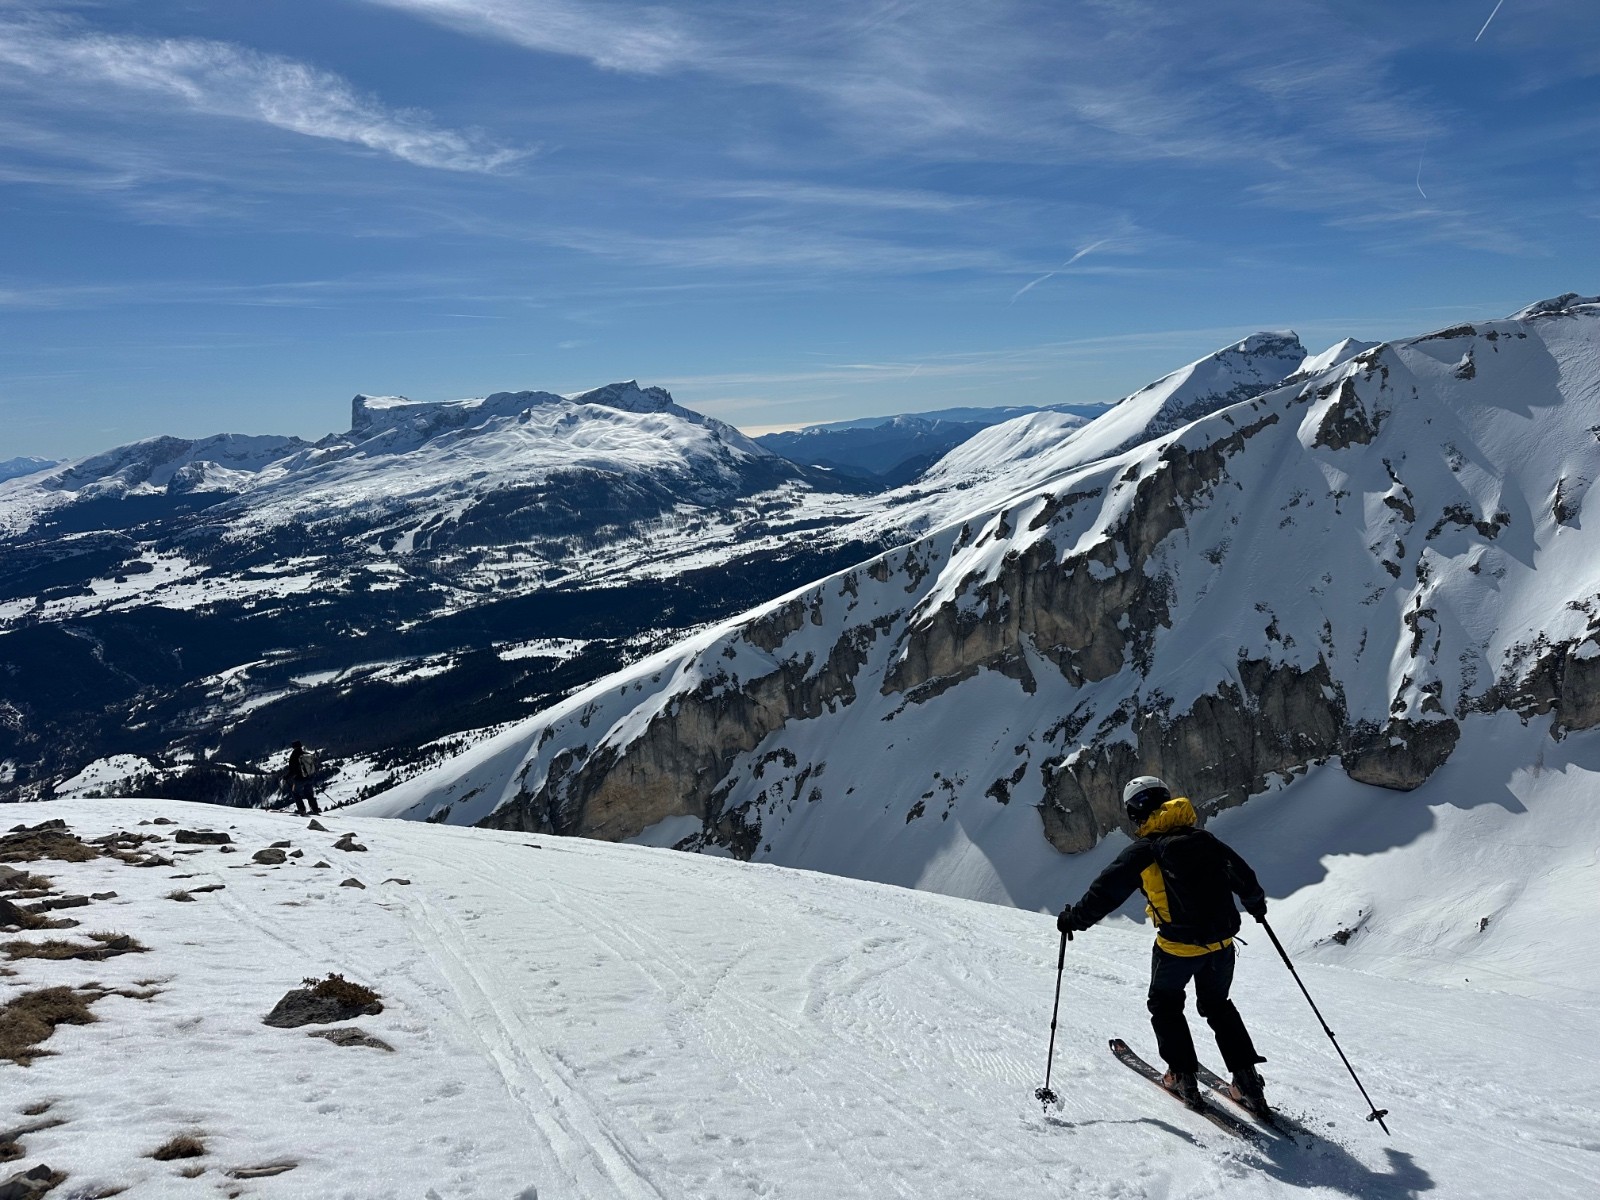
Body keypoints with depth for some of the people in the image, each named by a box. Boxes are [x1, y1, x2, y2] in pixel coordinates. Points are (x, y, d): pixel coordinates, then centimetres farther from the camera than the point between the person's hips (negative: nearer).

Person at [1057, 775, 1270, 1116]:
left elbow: (1106, 891, -6)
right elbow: (1242, 874, 12)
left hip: (1178, 945, -5)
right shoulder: (1203, 839, 8)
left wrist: (1073, 918, 7)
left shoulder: (1143, 850, -6)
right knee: (1217, 1006, 25)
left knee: (1165, 1005, 21)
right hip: (1221, 943, 5)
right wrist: (1255, 902, 33)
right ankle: (1247, 1081, 18)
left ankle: (1183, 1077, 16)